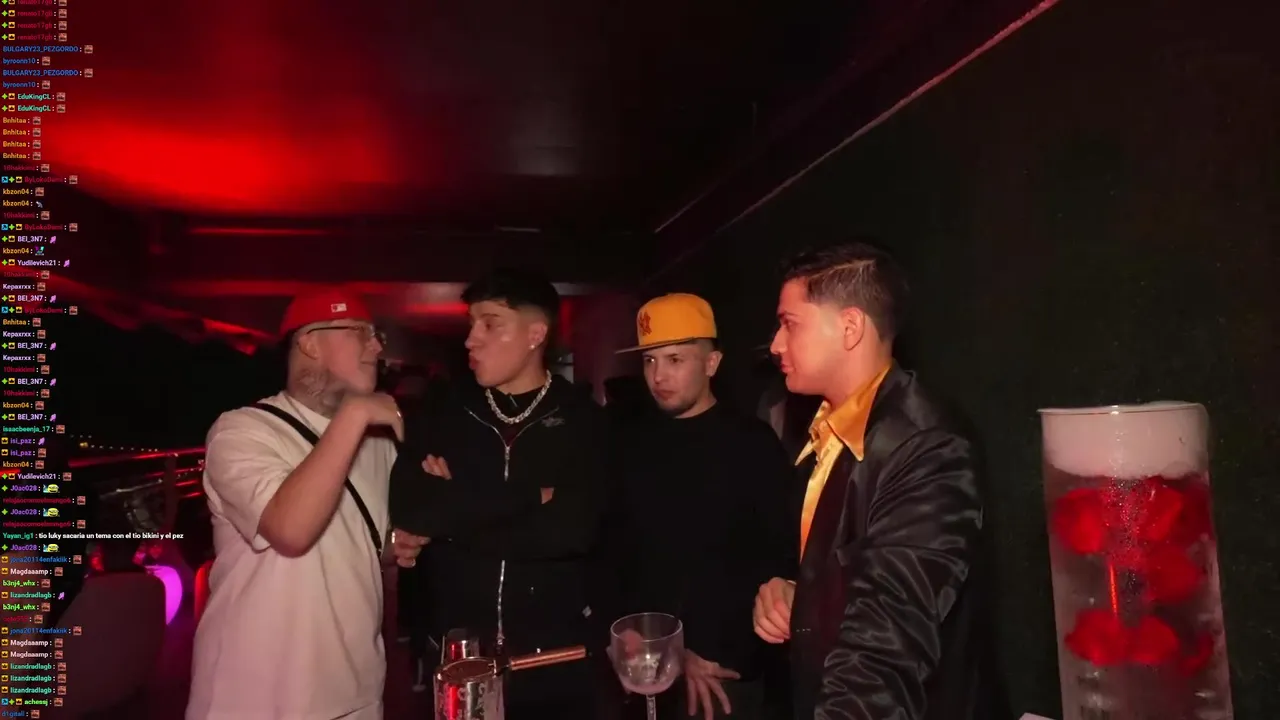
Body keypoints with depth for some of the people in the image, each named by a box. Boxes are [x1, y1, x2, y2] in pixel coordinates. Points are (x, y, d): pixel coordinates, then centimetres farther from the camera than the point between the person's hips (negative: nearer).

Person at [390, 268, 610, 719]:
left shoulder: (581, 421, -5)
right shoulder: (443, 415, 2)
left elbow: (574, 530, -18)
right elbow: (408, 510, -13)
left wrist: (455, 515, -12)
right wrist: (528, 494, -15)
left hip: (554, 657, -1)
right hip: (458, 652, 2)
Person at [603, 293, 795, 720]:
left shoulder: (753, 444, -8)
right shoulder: (632, 448, 3)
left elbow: (780, 556, -10)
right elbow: (620, 556, 5)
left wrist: (720, 657, -11)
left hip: (726, 669, -3)